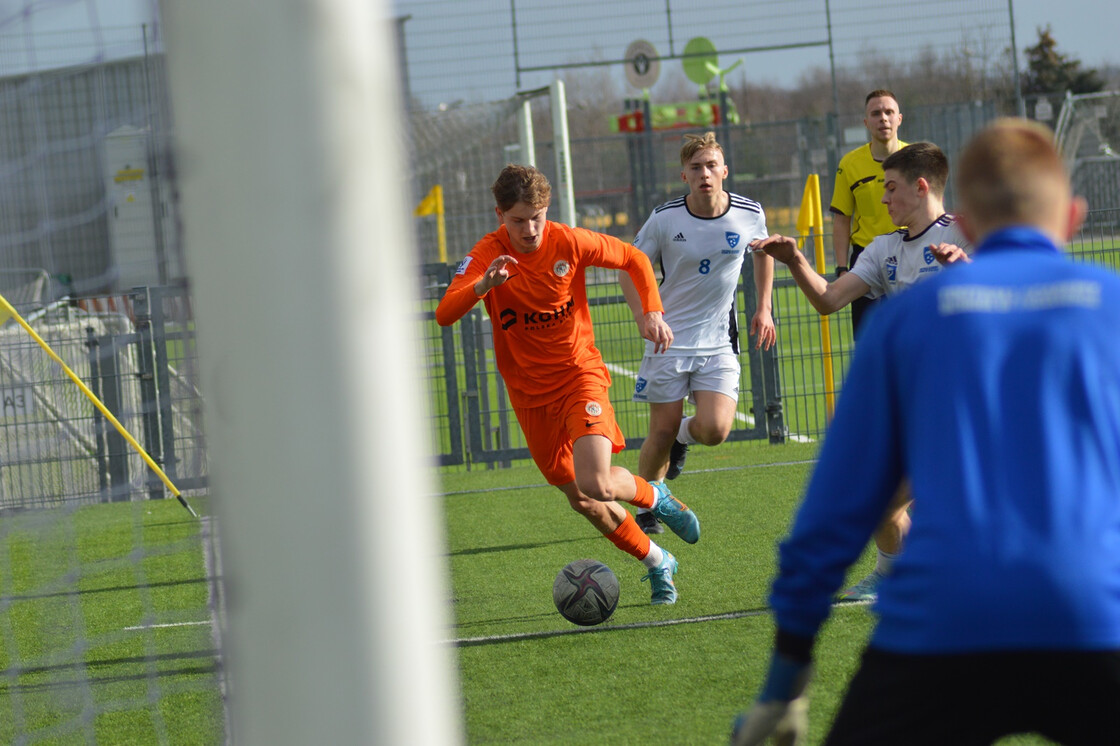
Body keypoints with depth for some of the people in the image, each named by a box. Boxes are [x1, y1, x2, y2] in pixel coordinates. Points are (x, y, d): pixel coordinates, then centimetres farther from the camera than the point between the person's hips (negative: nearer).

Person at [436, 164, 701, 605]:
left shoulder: (569, 243, -12)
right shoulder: (489, 254, -13)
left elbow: (633, 259, 6)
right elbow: (444, 315, -27)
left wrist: (652, 312, -7)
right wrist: (483, 285, -45)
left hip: (579, 374, -2)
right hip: (530, 394, 2)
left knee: (596, 485, -22)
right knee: (580, 499, 7)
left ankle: (656, 498, 12)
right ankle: (657, 564, 29)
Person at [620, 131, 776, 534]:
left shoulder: (750, 214, -6)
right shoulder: (665, 218, -11)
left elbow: (764, 251, 18)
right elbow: (629, 270, 0)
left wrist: (763, 308, 13)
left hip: (719, 343, 1)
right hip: (669, 340, -1)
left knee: (715, 430, -16)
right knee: (662, 433, 0)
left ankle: (683, 435, 21)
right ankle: (646, 509, 24)